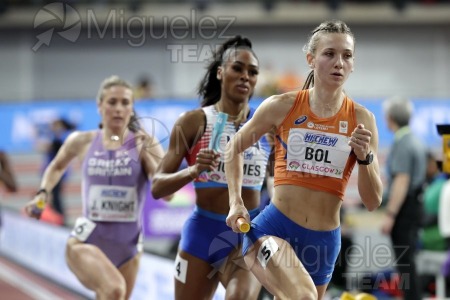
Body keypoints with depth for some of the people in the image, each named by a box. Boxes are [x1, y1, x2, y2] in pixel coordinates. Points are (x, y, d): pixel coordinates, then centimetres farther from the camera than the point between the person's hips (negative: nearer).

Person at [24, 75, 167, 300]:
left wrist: (148, 156, -21)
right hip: (86, 241, -2)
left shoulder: (144, 145, -3)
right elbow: (57, 167, 24)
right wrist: (43, 193, 7)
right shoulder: (82, 142, 1)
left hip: (127, 246, 2)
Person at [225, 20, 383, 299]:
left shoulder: (362, 119, -1)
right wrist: (236, 202, 3)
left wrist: (365, 157, -17)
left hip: (323, 241, 3)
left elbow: (373, 202, 0)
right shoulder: (282, 107, -5)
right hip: (273, 229, -3)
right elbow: (234, 148, 12)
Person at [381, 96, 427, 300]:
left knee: (404, 262, -7)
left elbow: (401, 182, -22)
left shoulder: (401, 145, -17)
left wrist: (390, 215, -21)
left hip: (403, 207, -10)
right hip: (415, 205, 10)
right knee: (408, 261, 15)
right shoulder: (416, 142, 13)